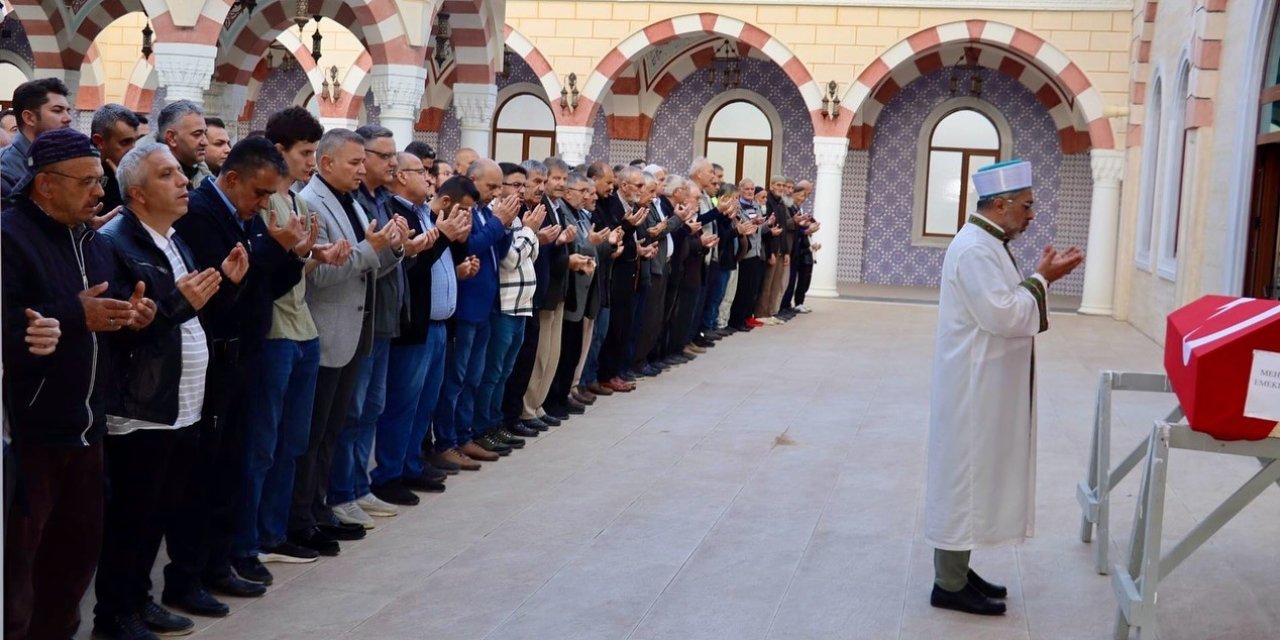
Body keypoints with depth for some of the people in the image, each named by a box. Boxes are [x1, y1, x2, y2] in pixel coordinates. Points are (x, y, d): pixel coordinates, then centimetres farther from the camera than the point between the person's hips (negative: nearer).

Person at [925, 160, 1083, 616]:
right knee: (964, 477, -3)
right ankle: (950, 585, 5)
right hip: (973, 388, -11)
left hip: (985, 387, 11)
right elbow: (1003, 316, -25)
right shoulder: (975, 248, -20)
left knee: (974, 476, 15)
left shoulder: (987, 244, 13)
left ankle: (955, 569, 24)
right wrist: (1042, 279, -15)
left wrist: (1042, 276, 7)